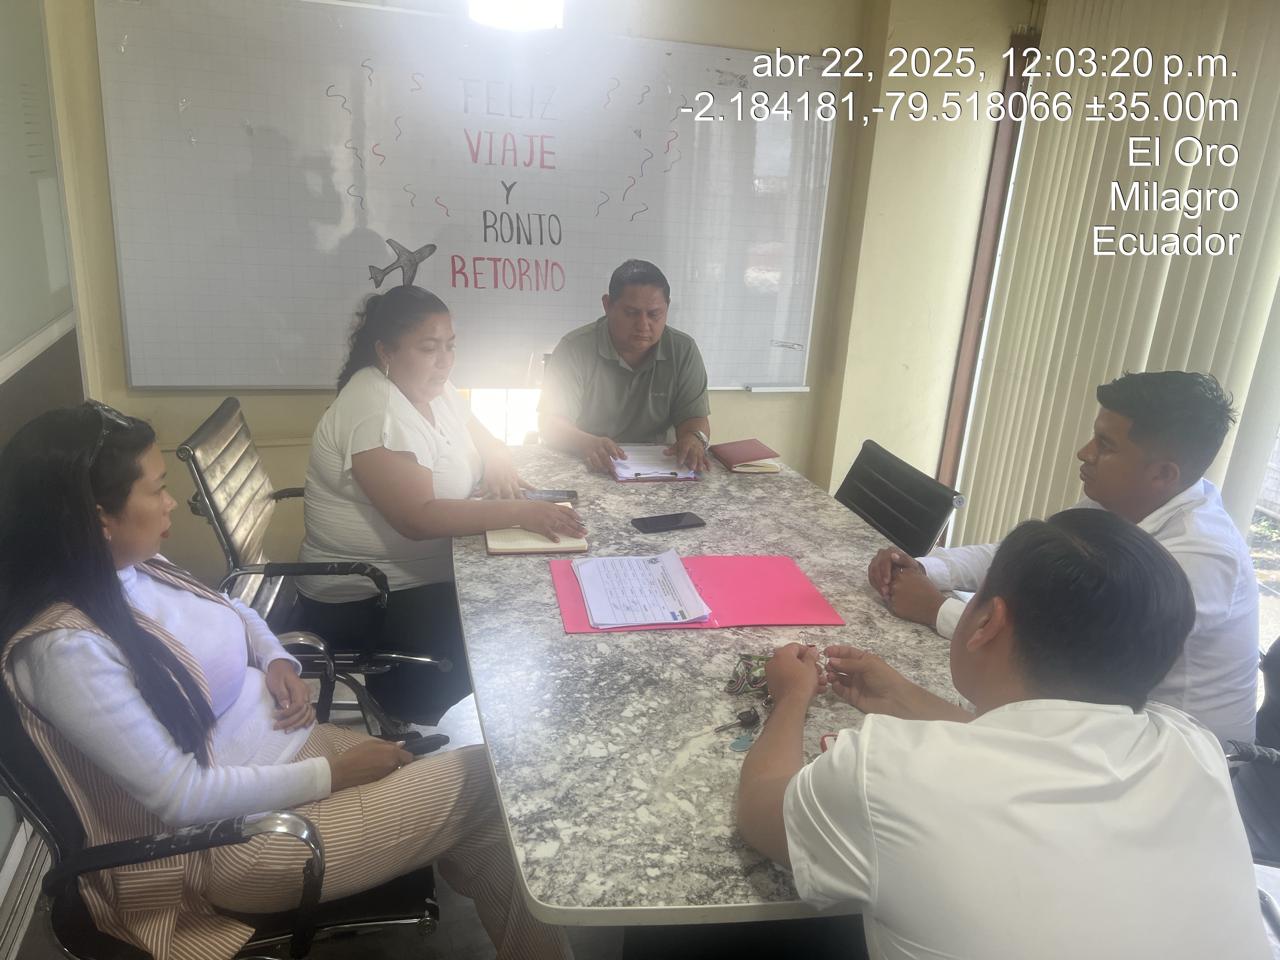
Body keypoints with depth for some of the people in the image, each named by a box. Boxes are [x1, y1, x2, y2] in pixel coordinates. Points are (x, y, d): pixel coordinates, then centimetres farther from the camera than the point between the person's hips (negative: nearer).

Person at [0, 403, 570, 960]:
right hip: (232, 833, -8)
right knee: (480, 785, -11)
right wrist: (331, 776, -19)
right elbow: (181, 796, -24)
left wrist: (277, 659, -2)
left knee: (480, 773, -3)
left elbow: (235, 614, 19)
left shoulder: (137, 569, -1)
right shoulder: (65, 647, -25)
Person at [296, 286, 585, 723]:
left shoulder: (433, 387, 4)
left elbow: (487, 443, 15)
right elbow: (417, 518, -32)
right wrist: (520, 512, -33)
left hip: (430, 570, 9)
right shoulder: (374, 412, -23)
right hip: (364, 598, -9)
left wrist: (498, 466, -9)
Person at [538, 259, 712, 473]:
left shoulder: (684, 351, 0)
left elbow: (694, 418, 1)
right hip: (586, 471, -2)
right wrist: (587, 444, -32)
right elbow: (550, 423, -10)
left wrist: (694, 439, -25)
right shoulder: (575, 348, -6)